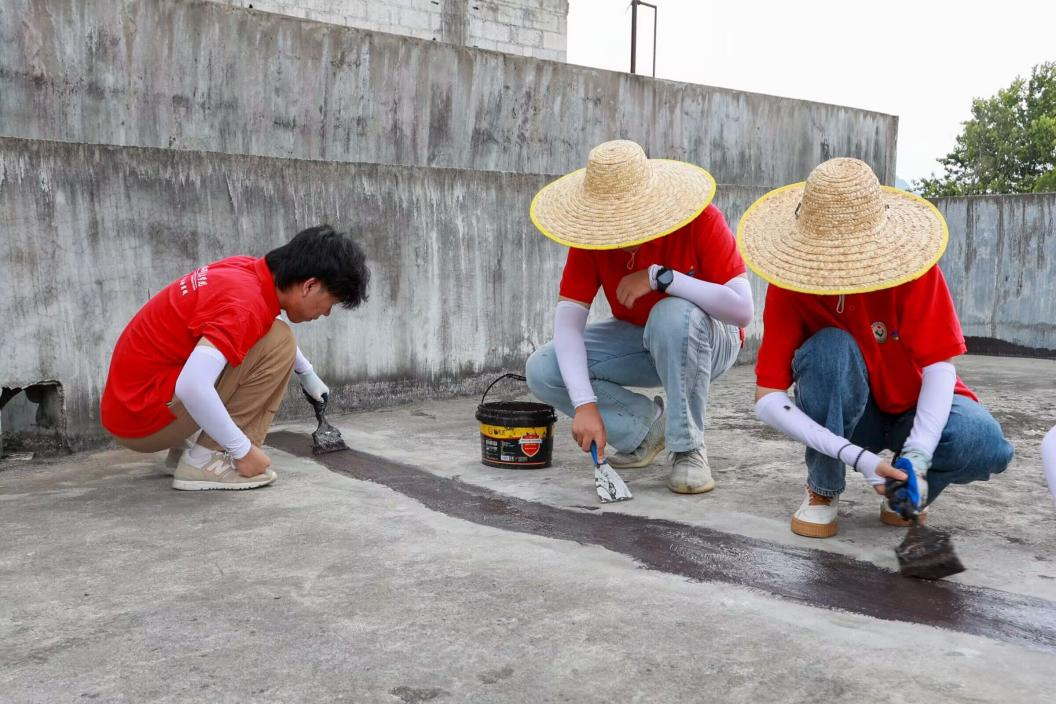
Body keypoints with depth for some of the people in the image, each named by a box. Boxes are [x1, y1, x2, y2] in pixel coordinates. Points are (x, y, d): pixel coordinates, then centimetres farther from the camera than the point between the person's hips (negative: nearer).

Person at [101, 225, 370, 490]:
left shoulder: (247, 269, 2)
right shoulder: (245, 303, -25)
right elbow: (191, 387, -36)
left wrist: (308, 375, 35)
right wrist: (244, 450, -23)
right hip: (142, 419, -9)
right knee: (277, 343, -17)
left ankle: (188, 444, 14)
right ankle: (204, 460, -11)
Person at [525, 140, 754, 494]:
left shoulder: (700, 219, -26)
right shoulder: (592, 233, -16)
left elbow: (742, 310, -34)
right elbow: (568, 318, -24)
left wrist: (659, 276, -37)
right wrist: (585, 404, -35)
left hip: (704, 342, -3)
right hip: (636, 341, 4)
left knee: (673, 314, -40)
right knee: (541, 371, -18)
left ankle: (688, 447, -20)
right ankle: (646, 423, 1)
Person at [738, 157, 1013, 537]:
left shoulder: (911, 267, -22)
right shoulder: (789, 285, -21)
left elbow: (939, 367, -23)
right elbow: (767, 399, -27)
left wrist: (917, 457, -39)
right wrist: (857, 456, -38)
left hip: (918, 409, 0)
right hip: (844, 414, 0)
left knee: (985, 446, -32)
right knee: (829, 347, -33)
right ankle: (823, 490, -13)